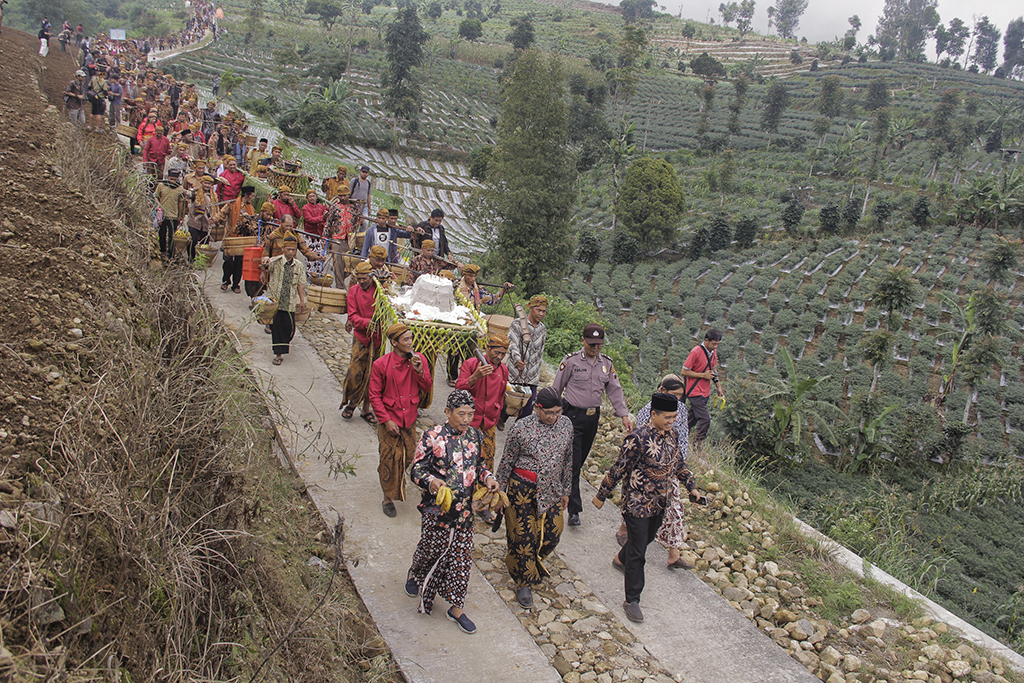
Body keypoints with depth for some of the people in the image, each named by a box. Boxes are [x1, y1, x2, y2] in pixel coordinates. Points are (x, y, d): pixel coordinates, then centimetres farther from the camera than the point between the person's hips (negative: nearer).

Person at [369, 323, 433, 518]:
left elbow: (427, 386, 0)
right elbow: (374, 396, -8)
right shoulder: (381, 364, -13)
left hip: (410, 418, 4)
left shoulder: (419, 359, -4)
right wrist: (386, 420, -14)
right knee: (391, 459, -2)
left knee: (408, 456, 13)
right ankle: (388, 498, 15)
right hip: (389, 418, -4)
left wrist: (419, 370, -18)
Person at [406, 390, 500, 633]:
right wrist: (431, 482, -32)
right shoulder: (432, 437, -15)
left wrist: (488, 478, -5)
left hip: (464, 509, 4)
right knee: (431, 549, 12)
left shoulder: (474, 435, 0)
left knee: (461, 557, 8)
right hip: (437, 508, -4)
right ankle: (415, 575, 48)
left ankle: (456, 608, 22)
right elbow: (417, 470, -12)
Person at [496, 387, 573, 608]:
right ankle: (524, 583, 19)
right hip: (522, 488, -4)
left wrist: (566, 490, 15)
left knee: (552, 532, 6)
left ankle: (531, 561, 37)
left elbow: (567, 459, 9)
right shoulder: (521, 428, -15)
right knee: (524, 535, 2)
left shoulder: (566, 424, -3)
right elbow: (507, 461, -5)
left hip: (551, 489, 4)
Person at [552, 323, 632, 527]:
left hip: (593, 417, 5)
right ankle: (574, 509, -8)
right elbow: (557, 389, -2)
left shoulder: (606, 363, 7)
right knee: (573, 461, -8)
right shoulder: (571, 361, -8)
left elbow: (615, 390, 10)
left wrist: (624, 415, 2)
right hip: (573, 415, -5)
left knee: (581, 458, 13)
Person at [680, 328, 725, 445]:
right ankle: (697, 446, -1)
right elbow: (684, 371, -15)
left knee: (693, 418, 14)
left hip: (705, 391, 8)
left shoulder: (713, 352, 7)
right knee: (705, 419, -12)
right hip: (695, 391, -8)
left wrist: (718, 386, 13)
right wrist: (703, 375, -17)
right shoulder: (696, 352, -18)